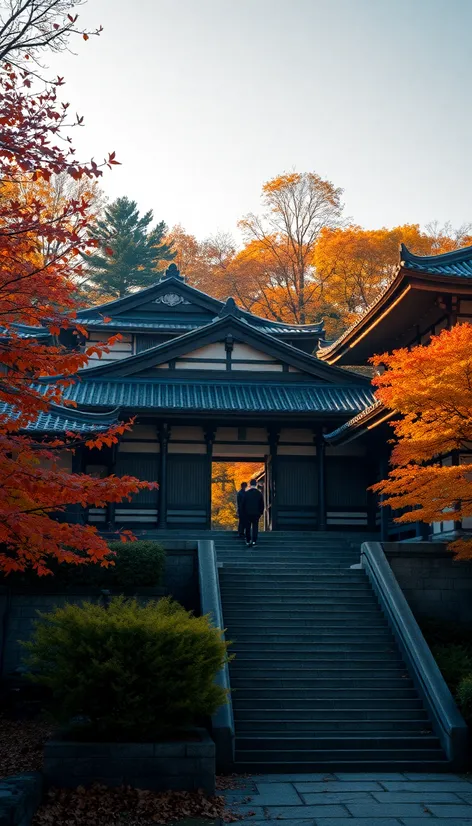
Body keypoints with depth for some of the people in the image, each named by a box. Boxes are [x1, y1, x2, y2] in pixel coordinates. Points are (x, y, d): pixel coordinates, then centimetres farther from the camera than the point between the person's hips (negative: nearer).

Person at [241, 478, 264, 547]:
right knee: (255, 527, 3)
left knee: (248, 528, 10)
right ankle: (254, 541, -7)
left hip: (247, 513, 0)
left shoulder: (246, 493, -6)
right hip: (256, 513, 0)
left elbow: (243, 504, -1)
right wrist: (261, 512, 12)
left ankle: (248, 541, 14)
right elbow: (262, 504, 2)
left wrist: (244, 512, 9)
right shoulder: (259, 494, -2)